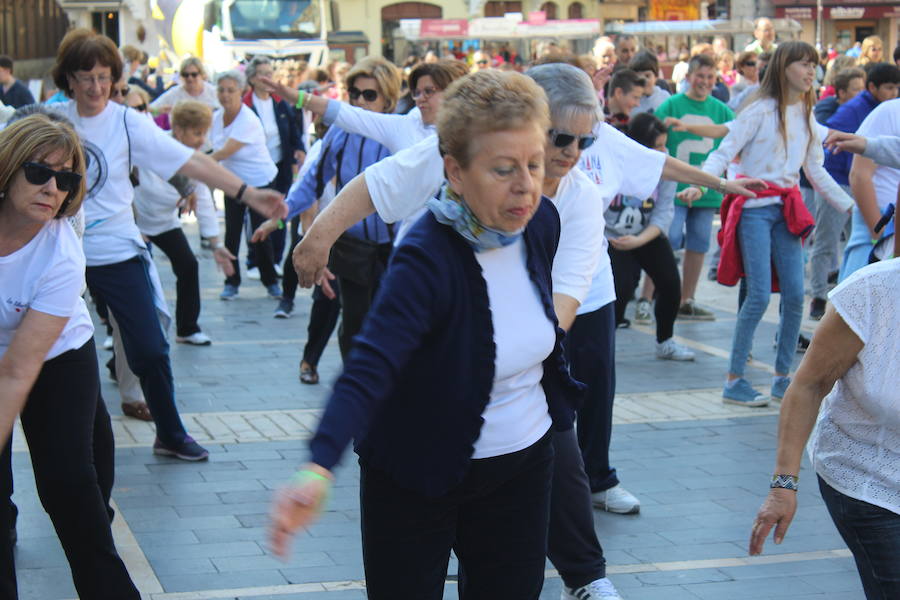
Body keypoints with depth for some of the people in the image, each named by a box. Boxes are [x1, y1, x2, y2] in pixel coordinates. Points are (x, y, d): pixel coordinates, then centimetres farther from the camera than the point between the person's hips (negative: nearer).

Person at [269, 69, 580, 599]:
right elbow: (369, 367, -40)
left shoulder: (542, 223, -7)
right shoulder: (426, 260, -27)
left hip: (522, 468, 5)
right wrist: (318, 469, -55)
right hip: (417, 477, -5)